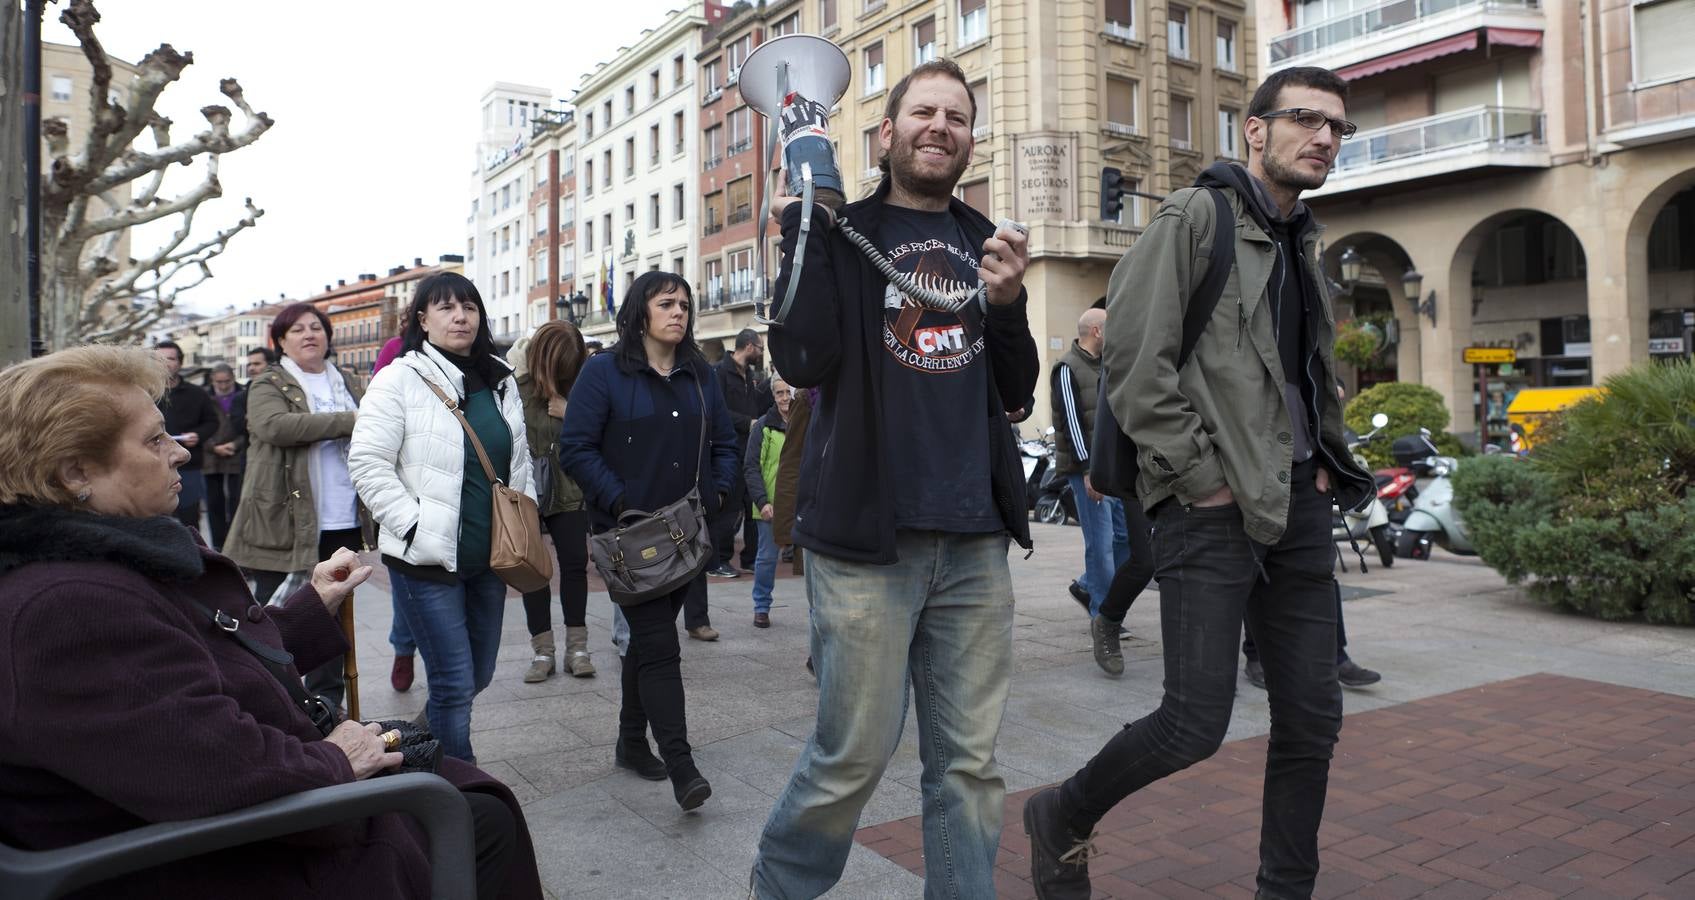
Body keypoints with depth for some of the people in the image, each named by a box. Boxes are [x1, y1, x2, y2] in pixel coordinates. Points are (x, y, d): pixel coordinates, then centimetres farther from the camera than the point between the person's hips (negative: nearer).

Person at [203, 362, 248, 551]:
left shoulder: (243, 399, 3)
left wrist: (235, 444, -13)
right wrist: (215, 448, -9)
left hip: (238, 459, -2)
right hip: (211, 460, 2)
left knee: (236, 502, -3)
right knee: (214, 505, 5)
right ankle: (218, 545, 12)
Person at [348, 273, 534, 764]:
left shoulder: (500, 381, 9)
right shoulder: (399, 379, -8)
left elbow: (520, 461, 18)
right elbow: (368, 463, -13)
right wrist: (414, 527, -17)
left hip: (489, 557, 6)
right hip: (428, 558, -6)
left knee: (479, 674, 17)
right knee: (455, 683, -3)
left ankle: (429, 741, 44)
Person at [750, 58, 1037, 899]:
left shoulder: (986, 243, 14)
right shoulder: (841, 231, 2)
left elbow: (1016, 393, 13)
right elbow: (803, 360, -14)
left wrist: (1007, 304, -4)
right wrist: (805, 221, -14)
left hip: (974, 541, 4)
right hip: (866, 535, -4)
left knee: (970, 763, 8)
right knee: (853, 754, 4)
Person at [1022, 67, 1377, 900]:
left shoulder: (1303, 244, 19)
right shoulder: (1195, 216, -5)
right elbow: (1134, 361, -14)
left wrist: (1325, 462, 13)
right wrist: (1200, 477, -14)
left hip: (1298, 504, 8)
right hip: (1212, 507, -8)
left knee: (1312, 718, 10)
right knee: (1195, 723, -7)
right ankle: (1060, 819, 18)